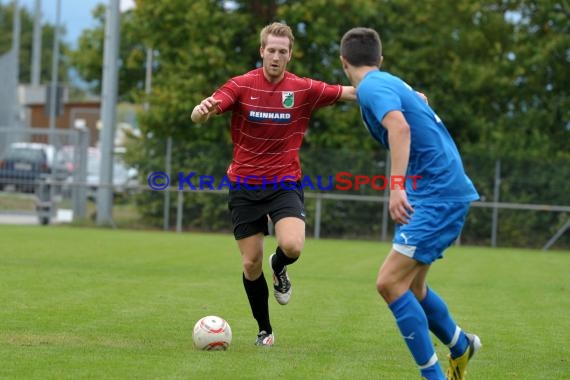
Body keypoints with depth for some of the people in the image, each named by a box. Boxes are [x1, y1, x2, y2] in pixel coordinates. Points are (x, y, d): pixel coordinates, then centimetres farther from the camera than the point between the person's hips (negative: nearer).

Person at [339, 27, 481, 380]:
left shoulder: (372, 87, -11)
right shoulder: (392, 83, 17)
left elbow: (400, 127, -28)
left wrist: (397, 186, -36)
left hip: (438, 195, -9)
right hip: (445, 191, 9)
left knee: (390, 283, -14)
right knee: (410, 286, 19)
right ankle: (460, 345, 40)